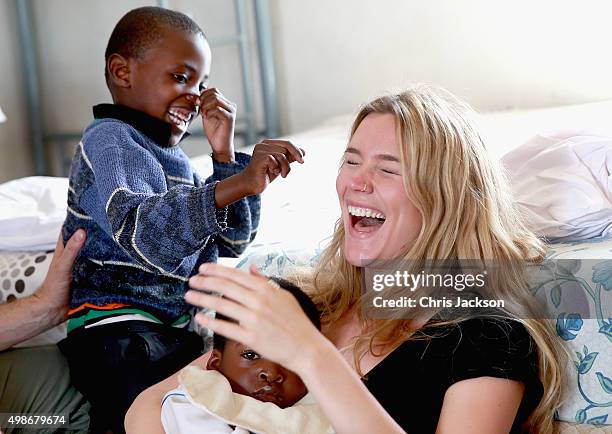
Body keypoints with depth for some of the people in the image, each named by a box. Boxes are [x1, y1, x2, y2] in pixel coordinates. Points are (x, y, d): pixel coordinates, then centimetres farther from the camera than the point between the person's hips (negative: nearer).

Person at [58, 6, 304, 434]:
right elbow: (144, 234, -28)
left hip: (175, 330, 8)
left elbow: (234, 241, 13)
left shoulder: (170, 156, 19)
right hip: (121, 338, -8)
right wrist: (234, 186, -41)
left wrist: (225, 155, 2)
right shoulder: (110, 141, -7)